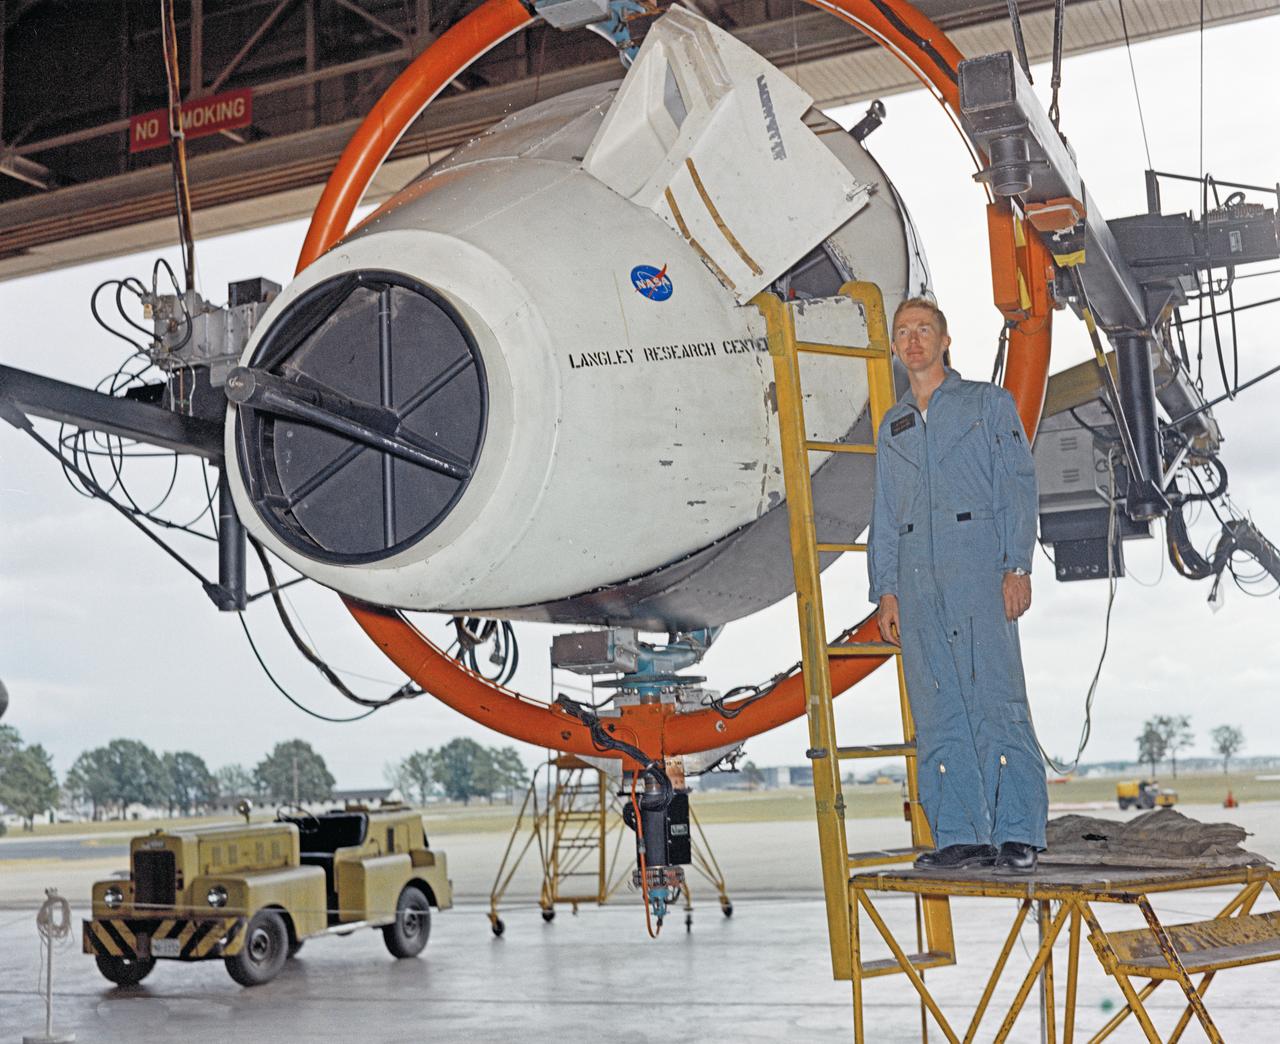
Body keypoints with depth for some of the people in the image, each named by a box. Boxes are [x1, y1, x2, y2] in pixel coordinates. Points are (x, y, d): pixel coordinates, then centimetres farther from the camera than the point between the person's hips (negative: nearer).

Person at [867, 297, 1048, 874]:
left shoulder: (989, 403, 10)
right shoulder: (891, 426, 22)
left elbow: (1018, 487, 3)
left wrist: (1016, 567, -9)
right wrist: (885, 591, 10)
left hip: (977, 564, -4)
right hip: (915, 576, 4)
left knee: (995, 695, -10)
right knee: (935, 709, 0)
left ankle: (1018, 834, -7)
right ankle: (960, 836, 3)